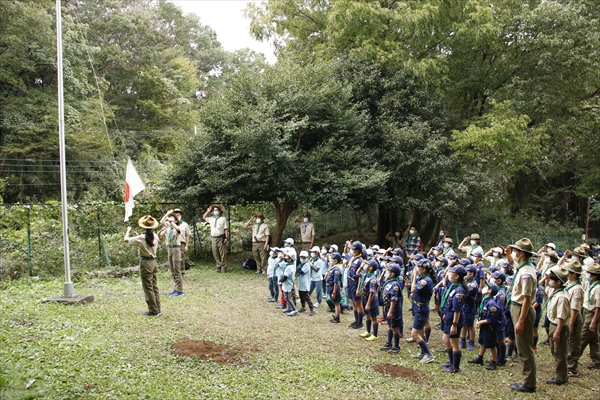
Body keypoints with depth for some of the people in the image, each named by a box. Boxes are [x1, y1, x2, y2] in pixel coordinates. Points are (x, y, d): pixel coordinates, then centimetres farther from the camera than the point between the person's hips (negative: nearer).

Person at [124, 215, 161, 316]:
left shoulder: (141, 238, -17)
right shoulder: (155, 236, 2)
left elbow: (126, 239, -13)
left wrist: (128, 230, 5)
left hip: (145, 263, -7)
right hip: (153, 262, 7)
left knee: (148, 288, 0)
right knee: (154, 287, 14)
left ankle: (153, 311, 4)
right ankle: (157, 308, 19)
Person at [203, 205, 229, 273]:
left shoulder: (223, 219, 2)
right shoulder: (211, 219, 17)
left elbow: (226, 229, -3)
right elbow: (204, 217, 29)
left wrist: (226, 238, -12)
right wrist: (208, 211, 15)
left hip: (221, 238, -5)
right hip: (213, 238, 5)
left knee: (222, 254, -5)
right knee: (215, 254, 5)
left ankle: (224, 267, 1)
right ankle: (219, 266, 14)